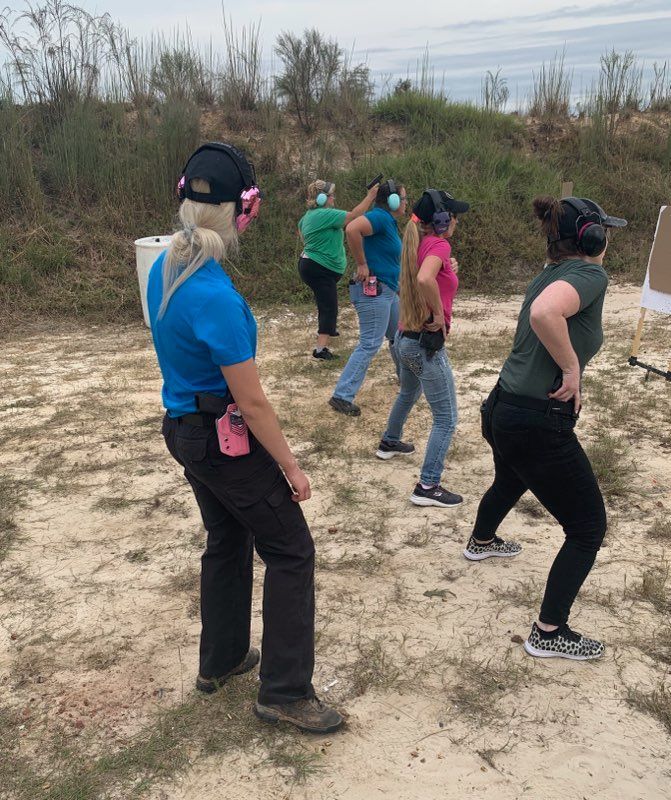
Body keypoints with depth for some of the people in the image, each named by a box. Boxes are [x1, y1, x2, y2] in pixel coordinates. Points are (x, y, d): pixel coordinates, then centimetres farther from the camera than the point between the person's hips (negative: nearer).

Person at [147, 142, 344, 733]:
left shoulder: (164, 268, 0)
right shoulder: (216, 296, -28)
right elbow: (251, 402, -23)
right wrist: (292, 469, -12)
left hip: (186, 429, 9)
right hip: (227, 439, -9)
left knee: (227, 542, 23)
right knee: (291, 552, 3)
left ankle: (220, 661, 39)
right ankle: (286, 692, 12)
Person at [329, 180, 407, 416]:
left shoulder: (390, 222, 15)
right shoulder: (380, 217, -16)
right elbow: (352, 229, -34)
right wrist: (362, 264, -26)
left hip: (387, 291, 10)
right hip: (373, 290, -10)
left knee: (399, 336, 23)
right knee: (370, 344, -9)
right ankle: (342, 396, -6)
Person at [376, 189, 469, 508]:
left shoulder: (417, 244, 8)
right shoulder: (439, 245, -17)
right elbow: (424, 279, -37)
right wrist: (439, 315, -24)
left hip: (405, 339, 9)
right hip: (426, 345, -9)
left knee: (408, 394, 35)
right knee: (446, 419, -1)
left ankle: (389, 443, 55)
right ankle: (428, 487, 0)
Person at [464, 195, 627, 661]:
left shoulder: (552, 274, 10)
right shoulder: (590, 274, -17)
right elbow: (544, 314, -38)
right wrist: (571, 368, -25)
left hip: (503, 410, 10)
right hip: (539, 425, -10)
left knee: (510, 482, 39)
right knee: (588, 528, 6)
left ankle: (481, 543, 67)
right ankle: (548, 635, 15)